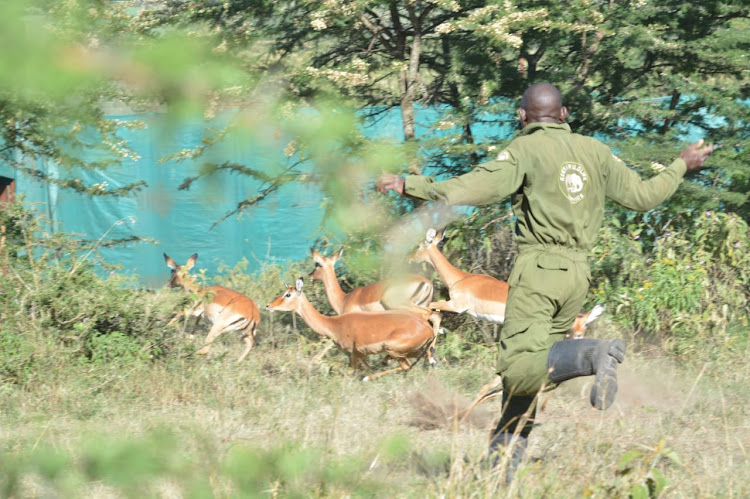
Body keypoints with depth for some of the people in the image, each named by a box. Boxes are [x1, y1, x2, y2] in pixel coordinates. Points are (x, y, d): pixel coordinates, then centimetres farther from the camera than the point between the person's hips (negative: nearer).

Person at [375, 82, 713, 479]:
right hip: (577, 272, 6)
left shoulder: (525, 150, -4)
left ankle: (591, 355, -37)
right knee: (529, 368, 14)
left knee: (519, 369, -14)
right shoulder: (594, 151, 12)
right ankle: (505, 456, 11)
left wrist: (409, 187, -13)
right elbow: (641, 195, 18)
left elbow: (474, 188, -17)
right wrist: (682, 167, 35)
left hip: (538, 267, -6)